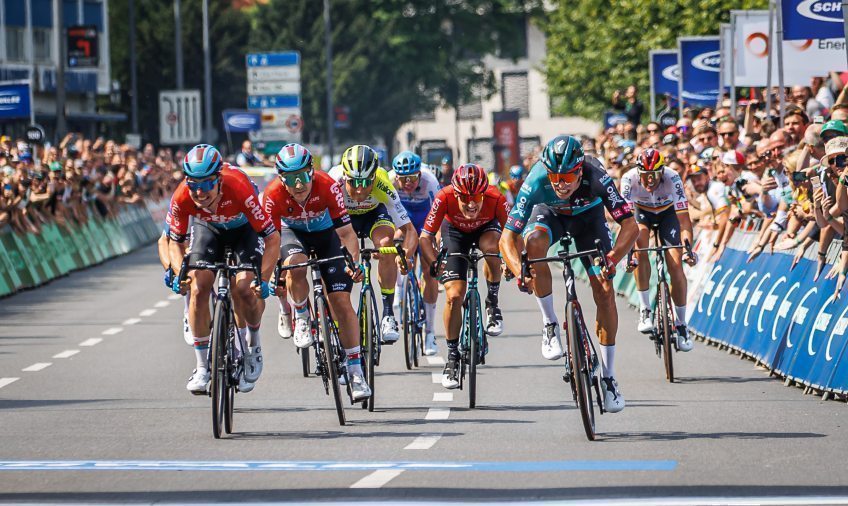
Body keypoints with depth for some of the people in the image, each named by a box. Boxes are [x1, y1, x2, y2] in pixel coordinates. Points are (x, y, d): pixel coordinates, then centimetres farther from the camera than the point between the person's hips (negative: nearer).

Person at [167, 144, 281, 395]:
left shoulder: (239, 189, -41)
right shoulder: (182, 198, -32)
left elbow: (272, 238, -34)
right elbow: (175, 242, -14)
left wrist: (263, 279, -43)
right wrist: (178, 273, -33)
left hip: (245, 227, -2)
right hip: (208, 229, 2)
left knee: (245, 289, -21)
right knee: (198, 288, -16)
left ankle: (253, 345, 10)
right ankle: (202, 367, -5)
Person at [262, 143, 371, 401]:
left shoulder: (327, 186, -33)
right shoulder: (273, 195, -30)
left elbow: (346, 232, -30)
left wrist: (354, 262, -45)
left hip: (325, 233, 0)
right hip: (293, 233, 0)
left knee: (341, 300, -11)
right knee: (295, 265, -35)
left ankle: (356, 372, -5)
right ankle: (301, 318, -5)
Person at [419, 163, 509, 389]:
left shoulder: (495, 199, -36)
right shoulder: (444, 198, -36)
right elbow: (425, 237, -31)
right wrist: (434, 265, -42)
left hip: (486, 228, 0)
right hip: (455, 231, 0)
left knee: (491, 246, -37)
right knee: (454, 296, -12)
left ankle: (493, 304, -12)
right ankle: (452, 356, 4)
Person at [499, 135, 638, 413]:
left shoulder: (596, 176, -38)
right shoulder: (536, 182, -37)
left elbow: (630, 226, -39)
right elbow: (507, 237, -37)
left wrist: (612, 259, -56)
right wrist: (520, 272, -54)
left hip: (588, 215, 0)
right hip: (549, 213, 0)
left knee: (604, 291, -11)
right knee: (534, 242, -35)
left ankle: (608, 377, 0)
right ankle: (550, 325, -17)